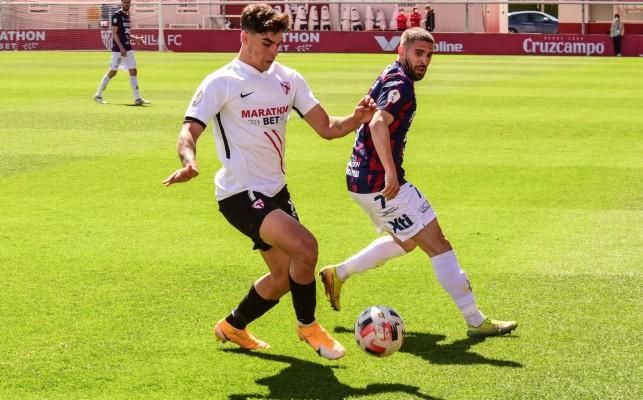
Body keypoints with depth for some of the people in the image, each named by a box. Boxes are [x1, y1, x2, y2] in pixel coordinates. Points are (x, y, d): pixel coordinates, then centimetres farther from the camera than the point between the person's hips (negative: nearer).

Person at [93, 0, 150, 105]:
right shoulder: (117, 15, -9)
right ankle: (98, 95, 5)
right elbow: (114, 33, -15)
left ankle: (137, 98, 5)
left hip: (128, 48, 8)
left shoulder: (127, 16, 15)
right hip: (118, 48, -8)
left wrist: (135, 38, 7)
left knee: (133, 72, 4)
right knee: (112, 72, -6)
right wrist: (121, 47, -21)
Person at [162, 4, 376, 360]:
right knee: (305, 246, -26)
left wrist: (357, 119, -15)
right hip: (240, 193, -8)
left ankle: (232, 327, 39)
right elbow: (189, 132, -17)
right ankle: (308, 325, -3)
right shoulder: (221, 83, -12)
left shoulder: (288, 79, 5)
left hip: (275, 190, 8)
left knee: (284, 276, 16)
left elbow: (327, 128, 5)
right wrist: (189, 160, -40)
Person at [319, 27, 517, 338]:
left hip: (364, 179, 10)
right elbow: (379, 124, -33)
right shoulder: (400, 85, -17)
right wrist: (390, 172, -41)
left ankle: (338, 274, 30)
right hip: (380, 183, -10)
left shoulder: (390, 78, 14)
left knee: (407, 241, 28)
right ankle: (476, 322, -3)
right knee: (437, 243, -6)